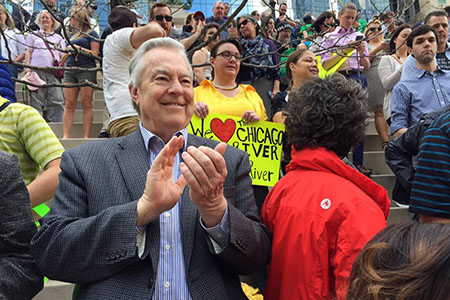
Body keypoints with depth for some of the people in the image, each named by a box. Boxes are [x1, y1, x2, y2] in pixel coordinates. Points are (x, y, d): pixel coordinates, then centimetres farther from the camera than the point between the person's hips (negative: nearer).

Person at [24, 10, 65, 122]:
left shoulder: (58, 38, 23)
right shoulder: (34, 35, 20)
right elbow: (28, 52, 13)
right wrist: (27, 67, -2)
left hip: (54, 72, 1)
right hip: (37, 70, 0)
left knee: (57, 100, -10)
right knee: (36, 99, -3)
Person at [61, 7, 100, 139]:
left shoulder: (91, 34, 7)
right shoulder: (73, 36, 26)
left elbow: (95, 53, -5)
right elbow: (65, 56, 29)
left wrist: (79, 48, -6)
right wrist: (68, 52, 7)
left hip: (86, 70, -6)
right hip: (70, 71, 6)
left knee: (86, 104, -7)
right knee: (69, 105, -1)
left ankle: (86, 136, -7)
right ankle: (65, 136, -4)